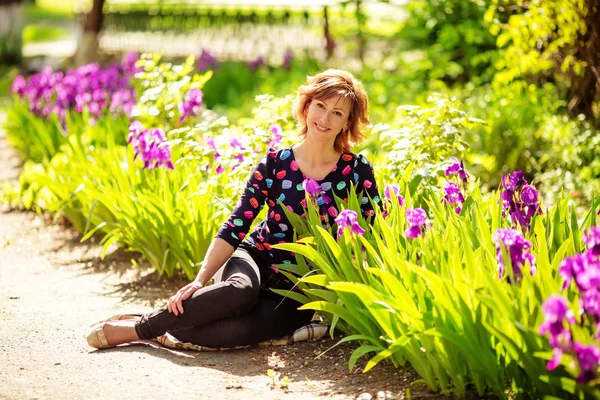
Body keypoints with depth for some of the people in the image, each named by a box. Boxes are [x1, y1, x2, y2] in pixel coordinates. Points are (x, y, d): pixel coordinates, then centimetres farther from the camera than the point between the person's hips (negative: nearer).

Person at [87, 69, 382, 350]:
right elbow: (236, 226, -6)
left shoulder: (356, 171, -4)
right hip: (256, 259, 1)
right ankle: (146, 322, -24)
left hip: (297, 293, -1)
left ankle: (143, 329, -20)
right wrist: (201, 279, -16)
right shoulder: (275, 163, -2)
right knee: (240, 290, -39)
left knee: (239, 329, -34)